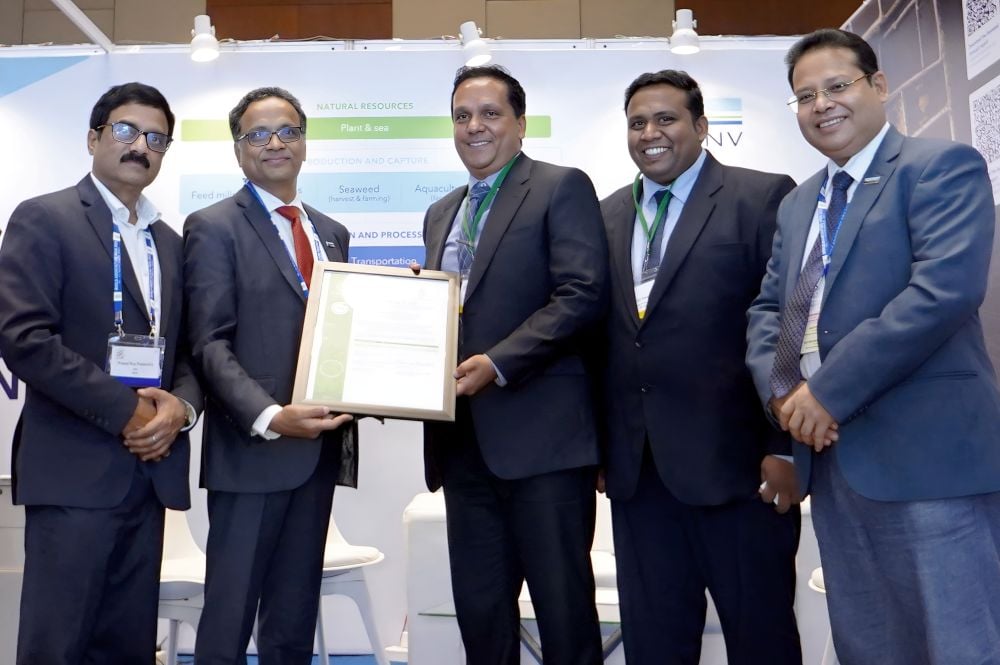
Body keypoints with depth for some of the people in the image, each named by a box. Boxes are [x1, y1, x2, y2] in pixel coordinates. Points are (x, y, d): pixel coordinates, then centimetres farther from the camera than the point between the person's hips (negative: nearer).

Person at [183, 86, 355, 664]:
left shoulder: (332, 233, 16)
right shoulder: (214, 227, -3)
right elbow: (211, 344, -11)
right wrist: (269, 417, -25)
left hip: (320, 448, 6)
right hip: (253, 449, -6)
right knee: (230, 618, 4)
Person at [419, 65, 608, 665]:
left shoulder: (561, 188, -1)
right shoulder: (442, 214, 21)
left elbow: (583, 295, -13)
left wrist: (497, 363, -19)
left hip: (542, 432, -6)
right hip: (465, 441, 7)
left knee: (564, 605, 2)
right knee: (479, 611, 13)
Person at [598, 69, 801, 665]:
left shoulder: (763, 198, -3)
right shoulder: (607, 216, 13)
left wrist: (786, 447, -12)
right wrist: (598, 443, 10)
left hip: (735, 461, -4)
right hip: (637, 467, 5)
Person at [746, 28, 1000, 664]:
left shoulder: (942, 166, -3)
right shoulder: (797, 205, 20)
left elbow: (946, 289, -18)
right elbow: (767, 308, 16)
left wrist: (828, 389, -18)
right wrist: (781, 390, -5)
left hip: (924, 451, -7)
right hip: (830, 454, 7)